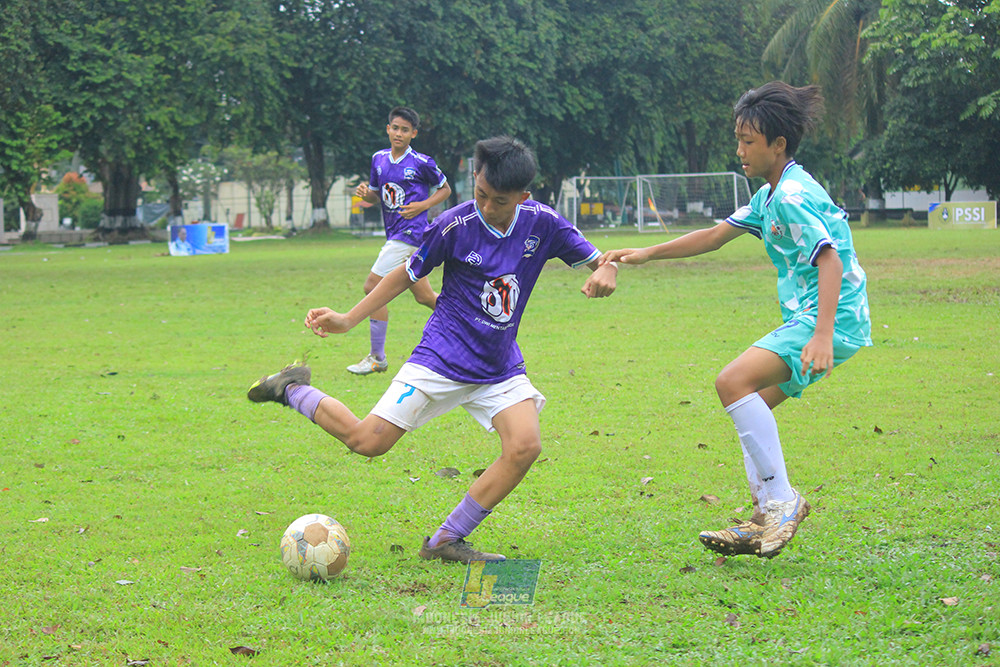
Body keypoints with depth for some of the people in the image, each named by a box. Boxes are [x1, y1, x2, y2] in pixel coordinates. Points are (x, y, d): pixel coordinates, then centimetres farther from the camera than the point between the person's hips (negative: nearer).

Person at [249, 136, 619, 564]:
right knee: (367, 441, -11)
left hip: (501, 366, 3)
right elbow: (407, 274, 0)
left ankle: (446, 541, -7)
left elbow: (598, 261, 3)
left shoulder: (542, 223, -7)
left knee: (525, 447, -20)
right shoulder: (454, 225, -14)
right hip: (443, 359, -3)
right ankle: (293, 390, 16)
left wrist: (605, 271, -22)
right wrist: (348, 319, -3)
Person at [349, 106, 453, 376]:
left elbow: (445, 189, 4)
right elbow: (376, 196, 19)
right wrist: (365, 193, -4)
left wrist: (422, 206, -11)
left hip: (410, 231, -8)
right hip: (394, 234, 8)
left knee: (373, 287, -12)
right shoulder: (379, 159, 11)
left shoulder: (422, 163, -8)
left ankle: (377, 357, -6)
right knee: (424, 296, 12)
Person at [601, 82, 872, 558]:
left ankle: (783, 500, -19)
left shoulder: (792, 195, -14)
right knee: (748, 406, 12)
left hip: (835, 320, -11)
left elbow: (830, 260, -24)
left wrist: (822, 336, -34)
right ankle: (765, 520, 11)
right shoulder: (770, 196, 19)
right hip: (807, 320, 11)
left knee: (734, 382, -22)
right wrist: (646, 254, 28)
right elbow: (716, 236, 29)